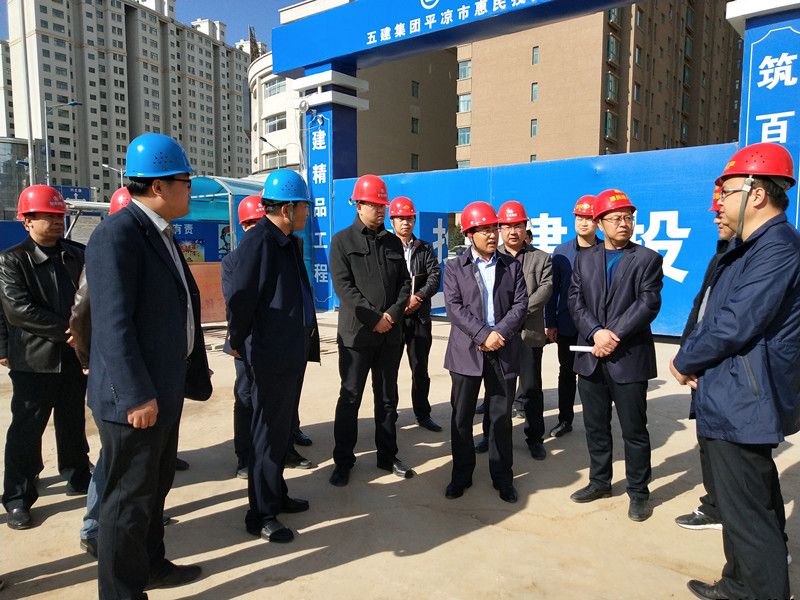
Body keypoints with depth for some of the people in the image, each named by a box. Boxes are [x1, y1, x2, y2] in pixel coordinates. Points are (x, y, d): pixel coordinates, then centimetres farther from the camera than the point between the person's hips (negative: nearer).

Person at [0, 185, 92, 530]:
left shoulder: (77, 255, 6)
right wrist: (66, 329, -18)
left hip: (75, 355, 4)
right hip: (34, 359, -3)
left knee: (73, 423, 16)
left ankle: (77, 478, 33)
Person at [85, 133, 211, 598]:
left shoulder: (162, 233, 11)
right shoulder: (117, 235, -19)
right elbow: (113, 323, -24)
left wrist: (194, 375, 15)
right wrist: (137, 395, -24)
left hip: (166, 389, 10)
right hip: (135, 397, -9)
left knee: (156, 486, 23)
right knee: (130, 497, 6)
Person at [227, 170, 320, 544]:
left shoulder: (290, 242, 11)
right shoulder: (257, 241, -19)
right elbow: (239, 297, -21)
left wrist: (307, 337, 12)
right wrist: (238, 342, -10)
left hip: (294, 351, 9)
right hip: (271, 355, -9)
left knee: (283, 428, 20)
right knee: (269, 433, 2)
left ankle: (276, 495, 37)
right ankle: (261, 516, 17)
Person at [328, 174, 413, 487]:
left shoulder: (393, 242, 12)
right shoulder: (342, 241, -1)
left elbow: (405, 282, 8)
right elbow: (343, 286, -10)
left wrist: (393, 313, -9)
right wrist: (374, 318, -15)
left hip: (391, 333, 4)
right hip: (356, 333, -4)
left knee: (387, 398, 13)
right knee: (349, 399, 3)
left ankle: (387, 456, 25)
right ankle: (343, 462, 15)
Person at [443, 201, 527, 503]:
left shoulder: (512, 265, 8)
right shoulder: (455, 268, 4)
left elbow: (521, 304, 1)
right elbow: (454, 307, -7)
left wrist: (500, 333, -13)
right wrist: (483, 335, -16)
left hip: (504, 352, 1)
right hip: (467, 351, -1)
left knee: (501, 417, 9)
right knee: (461, 418, 7)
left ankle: (502, 476, 24)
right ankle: (461, 475, 23)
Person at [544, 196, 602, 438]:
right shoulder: (561, 252, 3)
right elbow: (553, 291, 3)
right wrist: (550, 324, 1)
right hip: (567, 325, 2)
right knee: (567, 373, 12)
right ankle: (565, 419, 25)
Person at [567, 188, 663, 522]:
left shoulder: (647, 259, 1)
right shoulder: (584, 259, 11)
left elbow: (648, 303, -10)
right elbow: (575, 301, 2)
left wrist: (614, 334, -18)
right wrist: (596, 332, -14)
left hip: (629, 358, -3)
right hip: (590, 357, 4)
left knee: (634, 430, 6)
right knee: (595, 427, 15)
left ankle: (638, 492, 21)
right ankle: (600, 481, 31)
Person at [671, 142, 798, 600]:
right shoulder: (746, 248, 13)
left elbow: (736, 326, -25)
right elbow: (714, 313, 16)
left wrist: (684, 361, -10)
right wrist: (695, 359, 1)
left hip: (742, 405, -11)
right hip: (736, 399, 11)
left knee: (748, 515, 1)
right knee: (753, 505, 22)